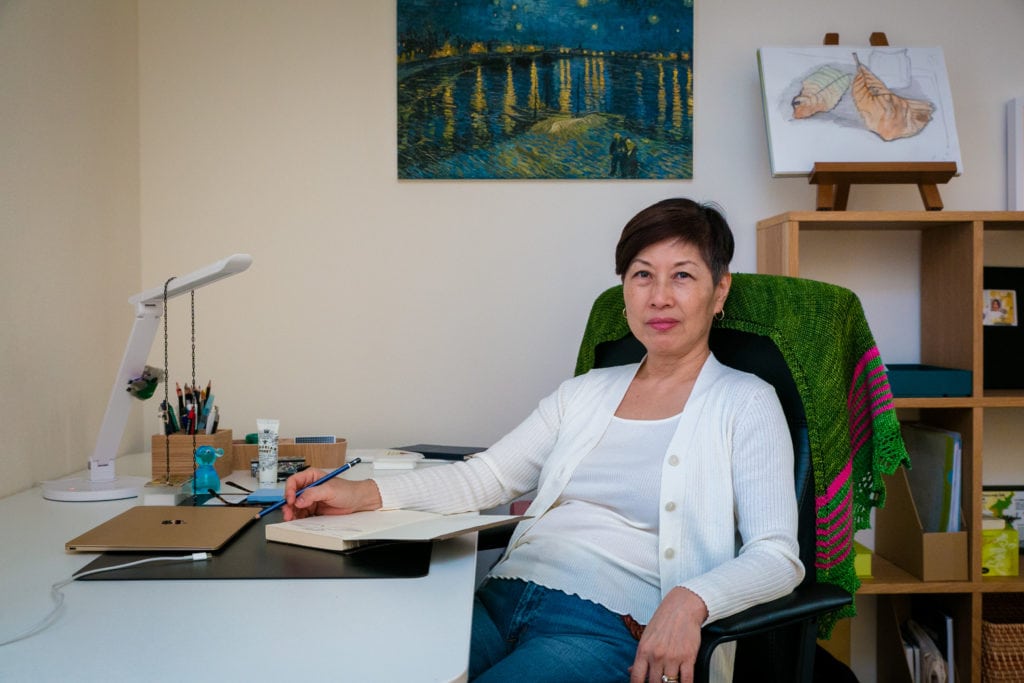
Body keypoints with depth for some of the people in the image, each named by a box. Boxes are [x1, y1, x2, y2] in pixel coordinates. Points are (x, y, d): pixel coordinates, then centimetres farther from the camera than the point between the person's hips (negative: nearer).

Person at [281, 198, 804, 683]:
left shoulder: (745, 403, 5)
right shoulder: (585, 392, 20)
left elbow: (777, 556, -4)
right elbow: (487, 476, 15)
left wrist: (691, 600, -25)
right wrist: (366, 493, 2)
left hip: (605, 629, -4)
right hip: (502, 598, 4)